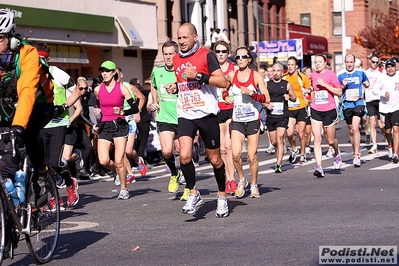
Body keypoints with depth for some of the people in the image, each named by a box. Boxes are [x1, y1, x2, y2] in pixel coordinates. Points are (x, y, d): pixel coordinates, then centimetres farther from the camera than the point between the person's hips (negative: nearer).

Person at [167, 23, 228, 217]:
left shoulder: (206, 55, -5)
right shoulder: (176, 59, 13)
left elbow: (223, 82, -12)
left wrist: (198, 76, -20)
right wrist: (175, 87, 9)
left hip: (206, 113, -4)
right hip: (185, 115, 4)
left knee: (215, 159, 6)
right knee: (184, 155, -15)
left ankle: (222, 196, 24)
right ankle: (193, 194, 2)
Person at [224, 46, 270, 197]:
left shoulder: (256, 76, -3)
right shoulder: (231, 75, 4)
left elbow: (267, 99, -7)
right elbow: (224, 88, 26)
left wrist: (251, 93, -20)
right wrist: (226, 97, 5)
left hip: (253, 119, -2)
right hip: (237, 120, 2)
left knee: (252, 156, -2)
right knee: (236, 154, -14)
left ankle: (254, 185, 18)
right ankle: (241, 181, 10)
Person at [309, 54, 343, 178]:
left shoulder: (330, 74, -7)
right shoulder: (313, 76, 7)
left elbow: (339, 92, -10)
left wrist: (325, 84, -17)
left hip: (329, 110, -3)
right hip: (316, 111, 3)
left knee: (330, 141, 7)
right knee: (317, 139, -9)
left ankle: (337, 154, 41)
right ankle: (319, 167, -11)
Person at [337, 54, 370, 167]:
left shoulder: (360, 73, 4)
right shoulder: (340, 75, 3)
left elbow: (366, 84, 22)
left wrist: (366, 84, -1)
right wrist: (343, 86, -12)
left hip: (358, 103, -2)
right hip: (347, 105, 2)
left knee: (355, 128, -18)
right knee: (351, 131, 11)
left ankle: (356, 155, -17)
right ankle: (356, 152, 26)